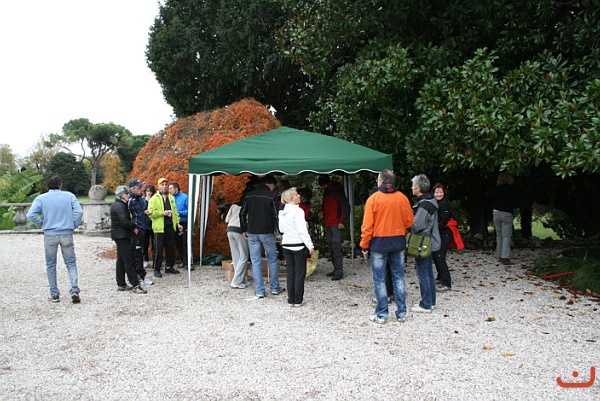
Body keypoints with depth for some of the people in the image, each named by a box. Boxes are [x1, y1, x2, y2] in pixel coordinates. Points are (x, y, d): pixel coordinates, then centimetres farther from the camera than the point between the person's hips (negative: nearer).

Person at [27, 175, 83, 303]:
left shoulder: (41, 198, 1)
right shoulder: (69, 196, 1)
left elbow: (31, 215, -10)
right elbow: (79, 212, -9)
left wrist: (42, 224, 4)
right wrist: (74, 226, 3)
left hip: (50, 235, 0)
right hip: (66, 235, 0)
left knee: (51, 265, 12)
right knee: (71, 264, 8)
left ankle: (54, 294, 15)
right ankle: (75, 289, -9)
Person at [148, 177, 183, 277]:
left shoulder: (171, 198, 16)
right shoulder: (154, 198, -3)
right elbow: (151, 213, -10)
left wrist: (177, 223, 14)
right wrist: (162, 213, -18)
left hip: (170, 227, 6)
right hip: (159, 228, -6)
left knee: (171, 248, 10)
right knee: (159, 249, -1)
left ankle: (169, 267, 22)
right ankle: (157, 269, 8)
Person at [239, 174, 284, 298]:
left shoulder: (249, 195, 6)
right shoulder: (271, 196, -6)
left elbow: (242, 214, 9)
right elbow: (276, 216, -9)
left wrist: (244, 230, 17)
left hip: (252, 233, 3)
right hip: (267, 233, -3)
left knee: (256, 262, 6)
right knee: (272, 260, 12)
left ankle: (259, 291, 7)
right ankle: (275, 288, 18)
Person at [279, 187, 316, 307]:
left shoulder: (281, 212, 6)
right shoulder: (298, 211, -15)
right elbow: (302, 230, -17)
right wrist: (310, 246, -13)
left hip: (286, 244, 6)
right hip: (298, 244, -6)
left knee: (290, 272, 12)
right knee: (300, 273, 3)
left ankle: (291, 299, 15)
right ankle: (298, 300, 6)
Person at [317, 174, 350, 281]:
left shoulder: (338, 190, -11)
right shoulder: (326, 191, 15)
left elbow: (346, 206, -13)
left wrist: (343, 222, -17)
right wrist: (322, 211, 7)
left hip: (336, 224, -9)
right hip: (328, 224, 9)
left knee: (336, 247, -11)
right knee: (330, 247, 10)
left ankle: (339, 272, -8)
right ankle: (336, 269, 17)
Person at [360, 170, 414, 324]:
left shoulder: (373, 198, -9)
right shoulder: (402, 198, 0)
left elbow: (367, 225, -10)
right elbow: (409, 221, 3)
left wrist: (364, 246, -2)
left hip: (379, 242, -3)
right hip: (398, 242, 3)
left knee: (379, 279, 5)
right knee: (398, 277, 11)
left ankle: (382, 315, 10)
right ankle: (401, 313, 16)